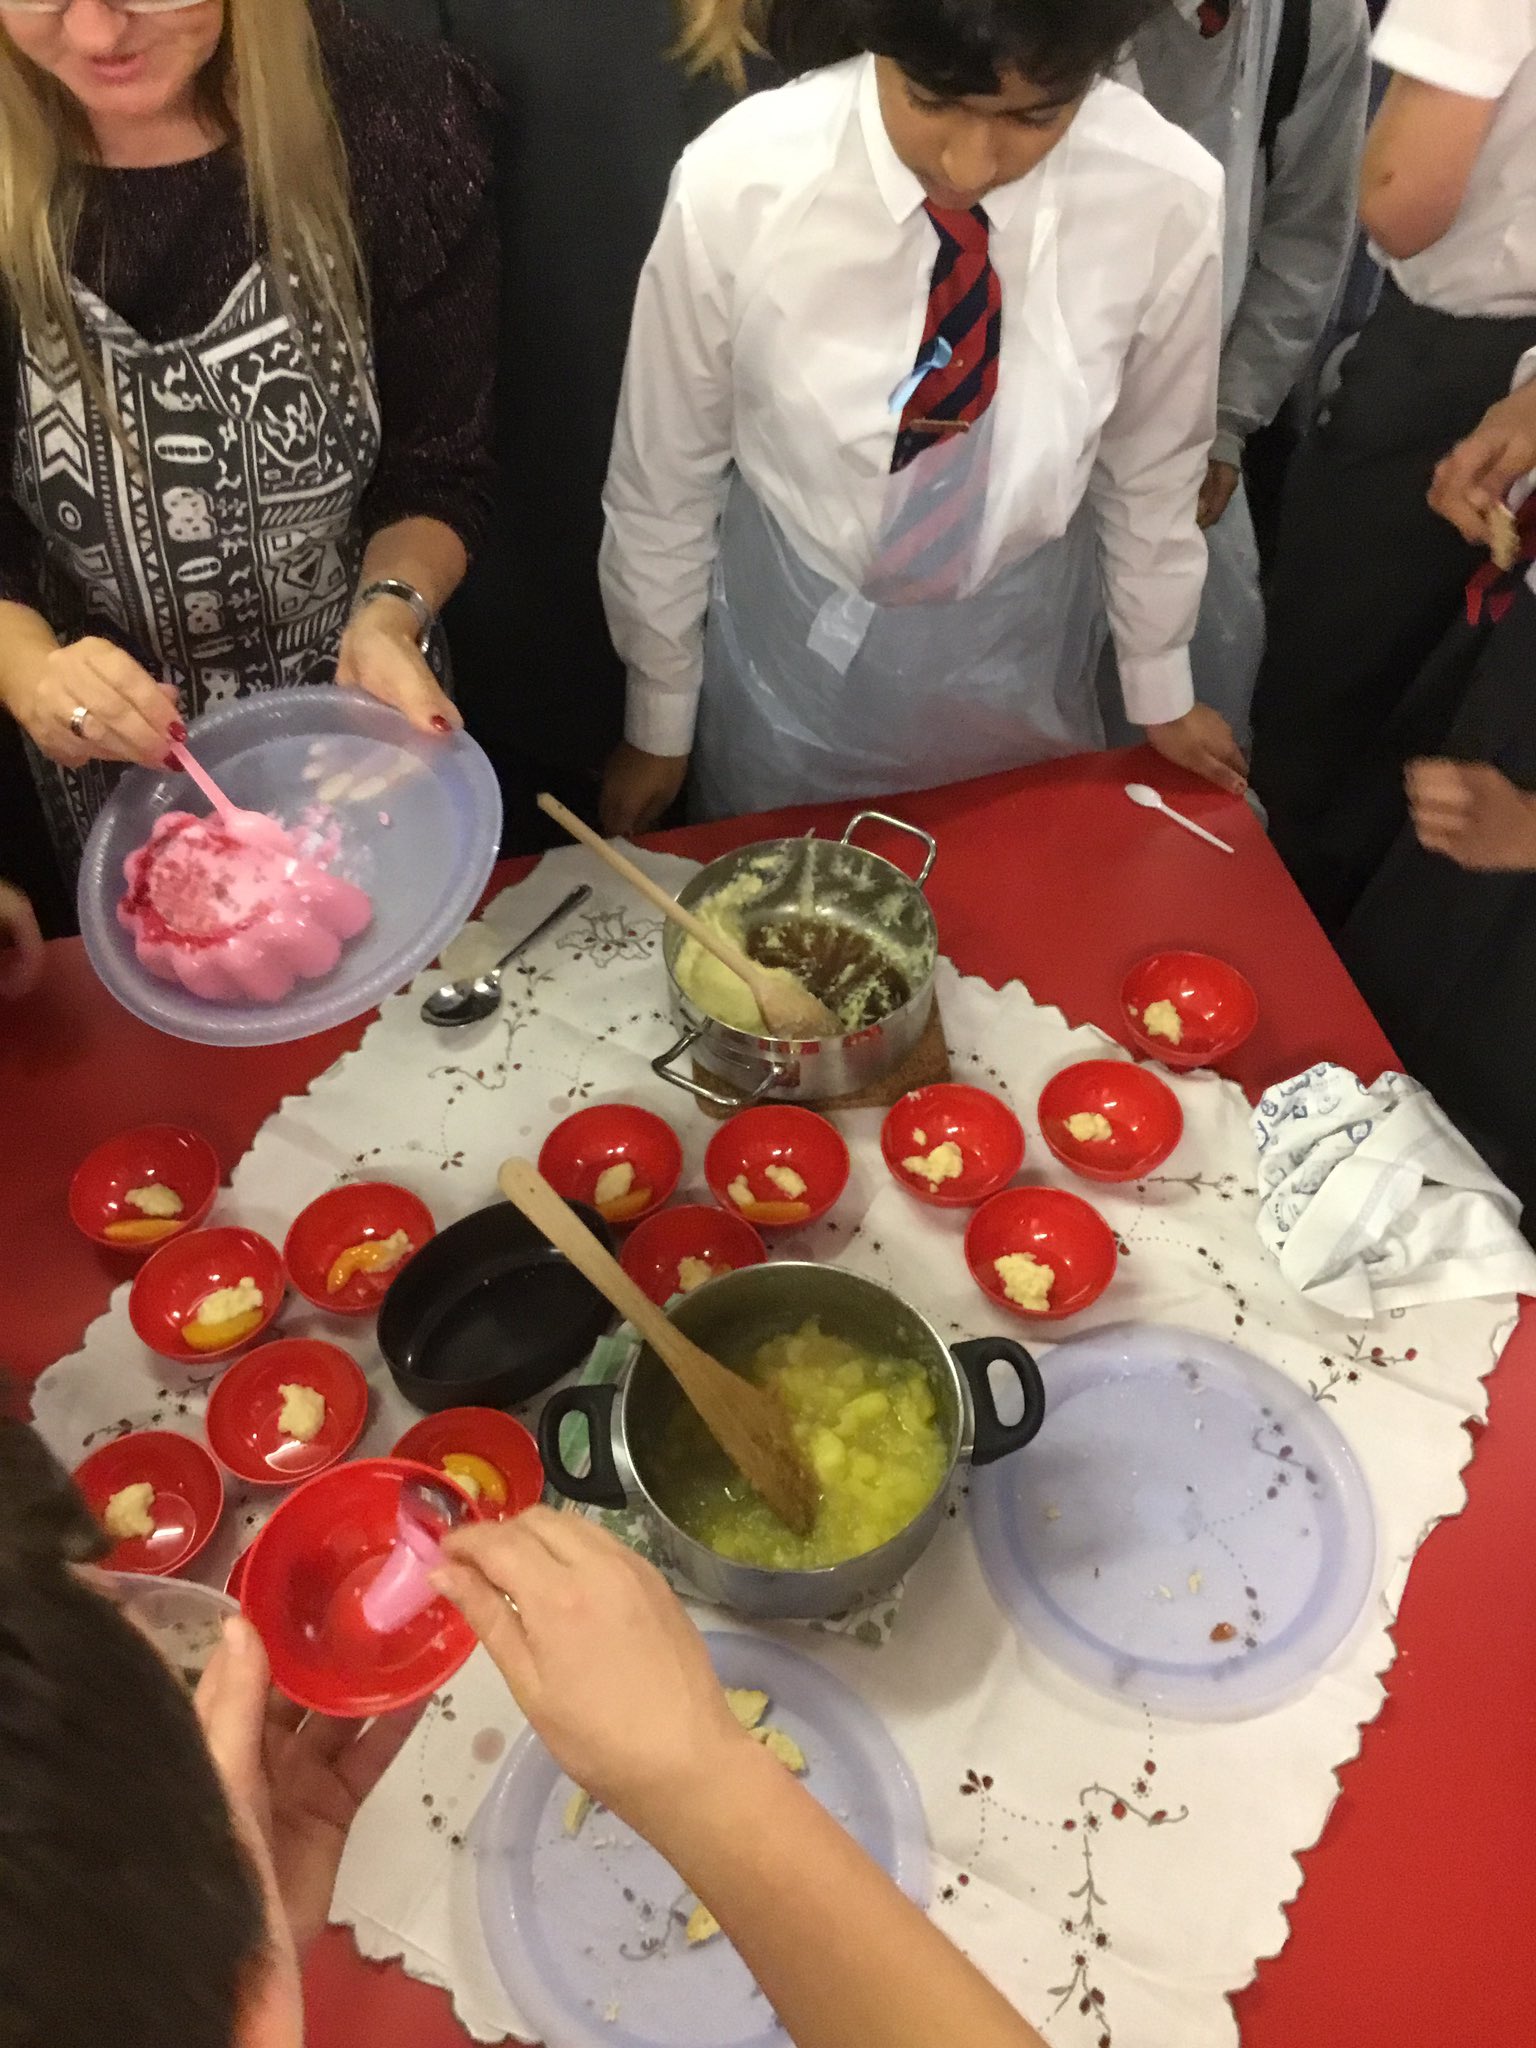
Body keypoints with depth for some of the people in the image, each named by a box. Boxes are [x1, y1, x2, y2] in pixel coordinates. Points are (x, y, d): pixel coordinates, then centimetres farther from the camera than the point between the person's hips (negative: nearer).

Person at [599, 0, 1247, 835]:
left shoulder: (1167, 198, -21)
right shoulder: (736, 184, -24)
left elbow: (1154, 463, -3)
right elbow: (662, 477, -10)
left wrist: (1160, 688, 10)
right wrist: (659, 723, 1)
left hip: (1018, 641, 1)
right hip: (794, 640, -1)